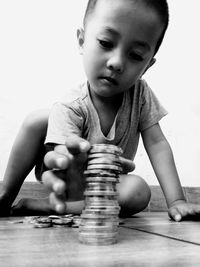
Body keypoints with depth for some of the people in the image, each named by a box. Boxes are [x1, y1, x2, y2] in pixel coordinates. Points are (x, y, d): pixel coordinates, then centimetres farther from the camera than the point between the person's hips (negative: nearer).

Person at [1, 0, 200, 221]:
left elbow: (157, 144, -16)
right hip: (69, 178, -3)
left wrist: (176, 201, -25)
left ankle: (47, 207, -19)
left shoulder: (140, 93, -16)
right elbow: (64, 157, -40)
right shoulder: (67, 110, -27)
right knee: (38, 120, -25)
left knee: (139, 192, -30)